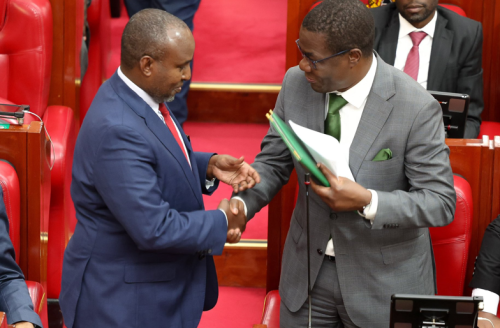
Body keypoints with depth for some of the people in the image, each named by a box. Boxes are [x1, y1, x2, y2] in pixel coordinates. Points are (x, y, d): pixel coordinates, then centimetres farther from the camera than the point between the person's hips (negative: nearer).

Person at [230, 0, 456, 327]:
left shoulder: (416, 107, -22)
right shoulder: (296, 83, -8)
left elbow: (441, 203, -18)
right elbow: (273, 161, 5)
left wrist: (367, 201, -32)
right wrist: (242, 202, -16)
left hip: (383, 279, -4)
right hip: (307, 271, 4)